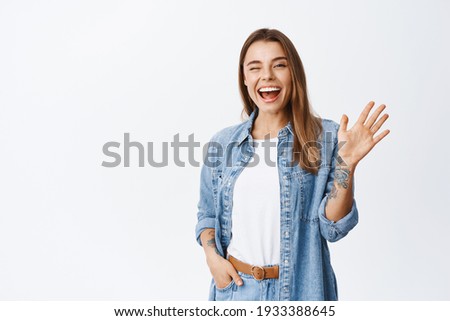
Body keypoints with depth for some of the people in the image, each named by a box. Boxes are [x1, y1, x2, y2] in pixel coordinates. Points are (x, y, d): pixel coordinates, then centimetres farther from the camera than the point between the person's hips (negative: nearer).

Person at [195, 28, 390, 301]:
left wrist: (346, 164, -22)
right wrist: (212, 256, -6)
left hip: (301, 288, -1)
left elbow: (333, 227, -10)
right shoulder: (222, 143, -1)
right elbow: (208, 213, 9)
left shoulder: (326, 138, -8)